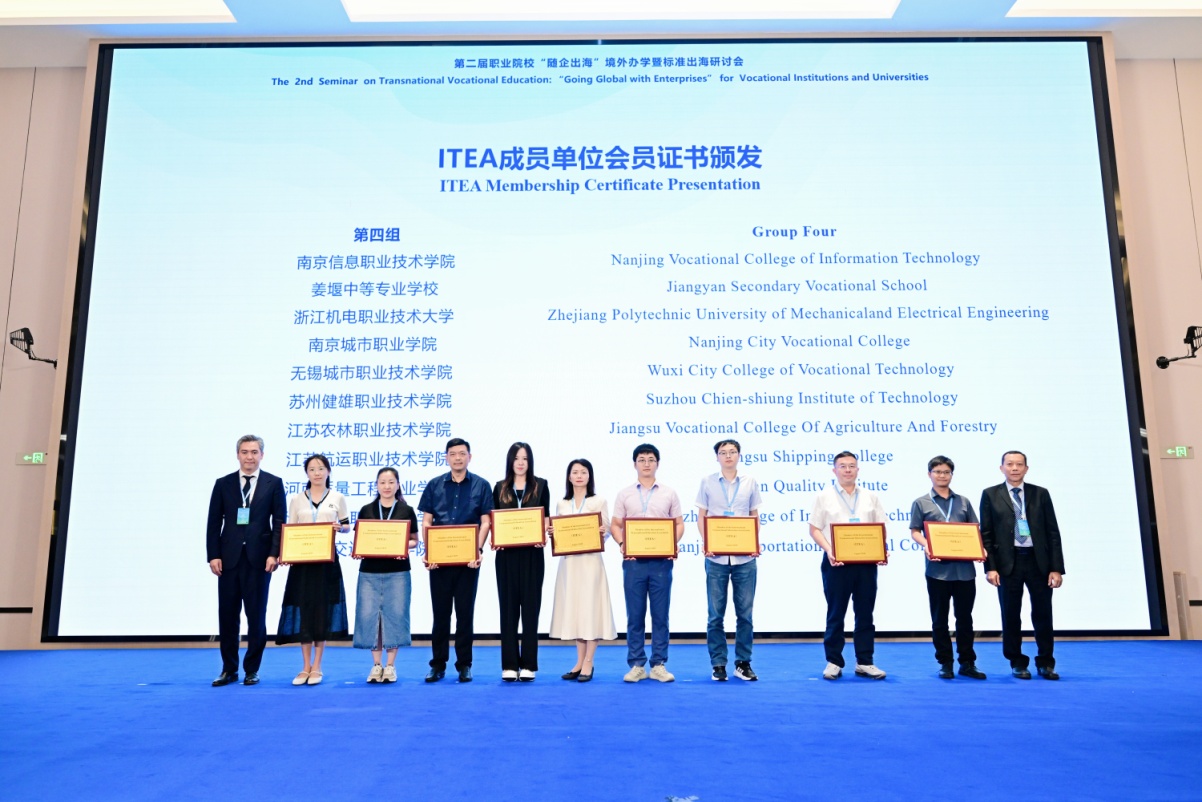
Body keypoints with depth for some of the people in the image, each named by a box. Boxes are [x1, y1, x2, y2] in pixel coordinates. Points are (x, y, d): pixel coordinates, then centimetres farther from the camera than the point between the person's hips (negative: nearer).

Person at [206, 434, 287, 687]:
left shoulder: (274, 483, 3)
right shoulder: (223, 484, 7)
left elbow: (279, 522, -1)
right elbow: (214, 523, 6)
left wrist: (273, 553, -10)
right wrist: (213, 556, -3)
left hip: (259, 558, -2)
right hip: (229, 558, 2)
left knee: (256, 616, 4)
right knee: (227, 616, 7)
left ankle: (252, 669, 16)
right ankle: (229, 669, 19)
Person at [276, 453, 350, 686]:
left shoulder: (338, 498, 5)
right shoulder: (296, 500, 7)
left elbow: (347, 526, 8)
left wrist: (338, 527, -14)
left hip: (327, 560, -1)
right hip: (302, 561, 1)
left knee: (322, 610, 2)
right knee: (303, 610, 2)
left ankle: (317, 667, 12)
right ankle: (306, 667, 14)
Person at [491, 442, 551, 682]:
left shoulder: (540, 485, 7)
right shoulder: (500, 488, 10)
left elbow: (546, 518, 4)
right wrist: (494, 540, -9)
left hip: (532, 553, -1)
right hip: (506, 554, 1)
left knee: (530, 607, 1)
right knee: (508, 607, 3)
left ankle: (529, 664, 7)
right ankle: (509, 665, 10)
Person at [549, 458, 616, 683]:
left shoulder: (599, 502, 3)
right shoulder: (561, 505, 12)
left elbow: (606, 532, 0)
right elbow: (557, 533, 14)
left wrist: (602, 532, -21)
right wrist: (552, 534, -7)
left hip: (590, 561, -3)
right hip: (569, 562, 4)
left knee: (590, 608, -4)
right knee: (573, 609, 6)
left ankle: (588, 664, 2)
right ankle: (579, 662, 16)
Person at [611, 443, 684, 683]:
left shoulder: (669, 494, 8)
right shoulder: (624, 494, 8)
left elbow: (679, 524, 7)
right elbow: (615, 525, 7)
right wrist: (622, 543, -11)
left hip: (661, 561, 0)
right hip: (633, 561, 0)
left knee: (660, 615, 3)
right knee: (635, 616, 4)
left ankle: (659, 665, 12)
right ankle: (636, 665, 12)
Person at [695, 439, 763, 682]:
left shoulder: (750, 483, 7)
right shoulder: (707, 482, 4)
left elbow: (755, 516, 11)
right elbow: (701, 517, 6)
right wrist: (705, 543, -8)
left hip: (744, 557, 1)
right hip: (716, 556, -1)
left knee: (745, 612, 5)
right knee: (716, 614, 3)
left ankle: (743, 663, 17)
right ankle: (718, 664, 14)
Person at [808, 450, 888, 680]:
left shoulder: (870, 497, 12)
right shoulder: (824, 496, 3)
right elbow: (814, 529, -2)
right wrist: (829, 550, -16)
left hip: (866, 562, 3)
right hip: (837, 562, -3)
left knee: (865, 613, 7)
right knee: (836, 614, 4)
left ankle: (864, 662, 15)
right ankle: (833, 662, 12)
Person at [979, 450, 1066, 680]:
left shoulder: (1041, 494, 6)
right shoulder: (990, 495, 3)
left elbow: (1053, 532, 4)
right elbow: (986, 534, 0)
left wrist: (1056, 568, -3)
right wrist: (990, 567, -8)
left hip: (1038, 562, 1)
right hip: (1008, 563, -1)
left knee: (1043, 614, 6)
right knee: (1011, 616, 5)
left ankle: (1045, 663, 20)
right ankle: (1018, 663, 17)